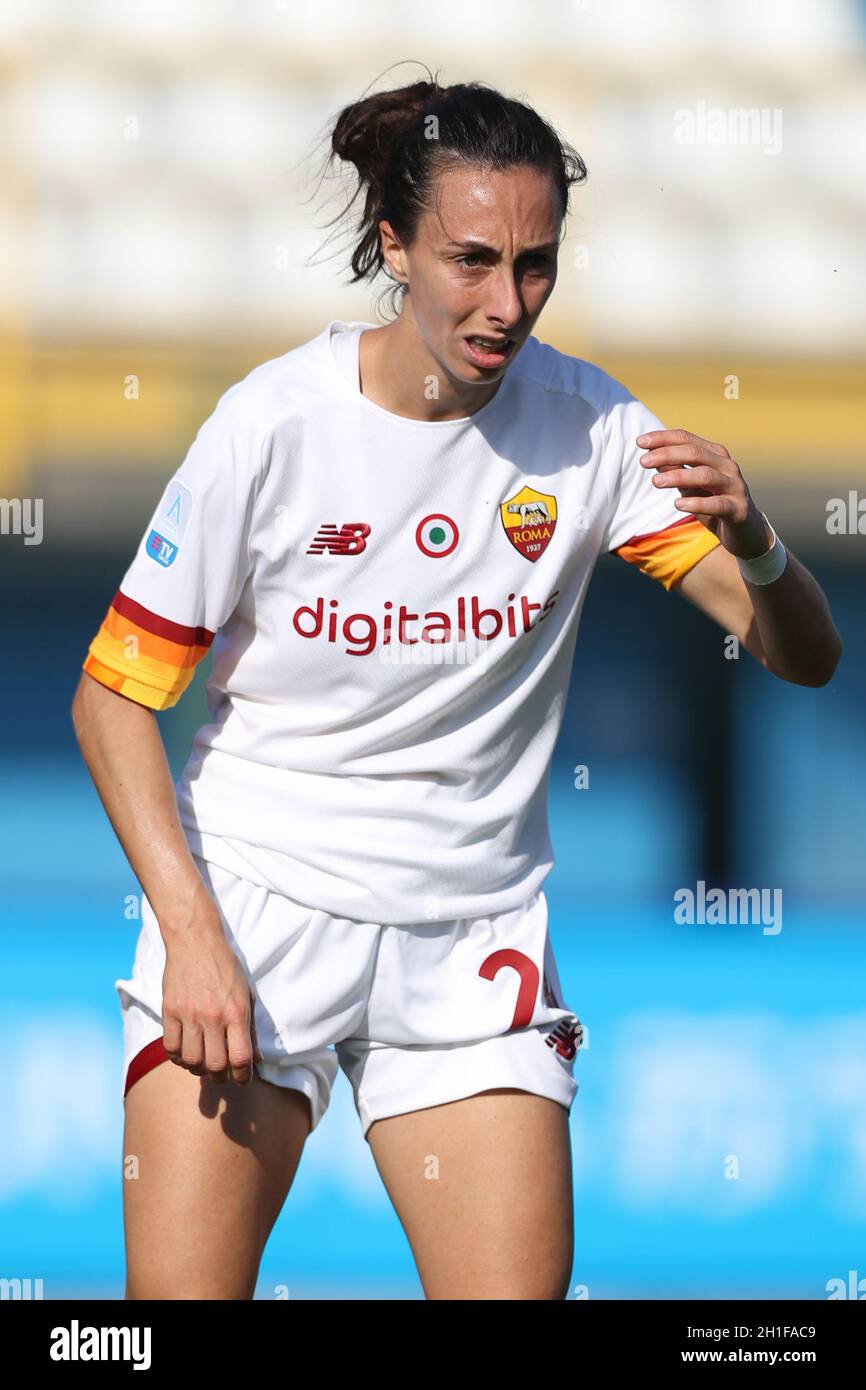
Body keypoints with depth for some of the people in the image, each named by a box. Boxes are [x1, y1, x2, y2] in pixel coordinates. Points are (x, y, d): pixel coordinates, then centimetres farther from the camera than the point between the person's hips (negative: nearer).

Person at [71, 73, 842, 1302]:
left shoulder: (587, 425, -5)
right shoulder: (274, 424, -11)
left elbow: (804, 657, -5)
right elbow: (113, 695, -5)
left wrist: (752, 544, -28)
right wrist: (189, 931, -16)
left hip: (471, 933, 2)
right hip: (251, 908, -2)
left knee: (520, 1288, -7)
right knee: (181, 1295, -11)